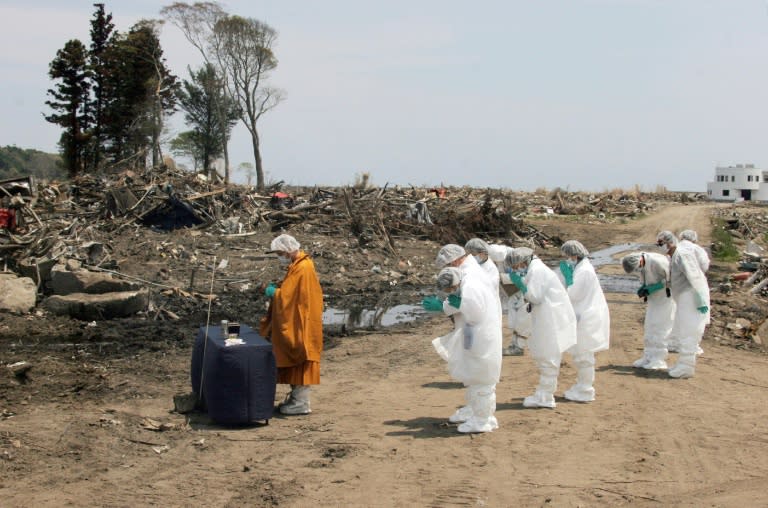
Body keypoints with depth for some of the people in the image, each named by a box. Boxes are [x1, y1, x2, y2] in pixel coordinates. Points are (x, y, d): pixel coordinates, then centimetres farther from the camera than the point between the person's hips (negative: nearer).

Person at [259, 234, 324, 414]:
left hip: (300, 325, -10)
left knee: (300, 363, -4)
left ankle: (302, 403, 2)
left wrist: (273, 293, -8)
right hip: (293, 325, 10)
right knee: (294, 363, 15)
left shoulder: (303, 269, -20)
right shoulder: (297, 265, 12)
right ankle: (296, 397, 23)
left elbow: (290, 296, -22)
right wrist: (275, 291, 4)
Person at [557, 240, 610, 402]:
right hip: (583, 317, 10)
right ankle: (581, 387, 28)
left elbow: (573, 295, -19)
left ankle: (585, 392, 5)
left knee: (583, 356, -2)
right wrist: (564, 274, 0)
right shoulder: (579, 268, 11)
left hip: (587, 319, -10)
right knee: (579, 355, 18)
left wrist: (568, 275, -13)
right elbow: (563, 289, 12)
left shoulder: (584, 271, -20)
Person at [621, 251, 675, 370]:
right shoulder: (641, 265, -2)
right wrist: (643, 289, -9)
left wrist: (650, 289, -23)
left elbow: (671, 278, -22)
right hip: (654, 297, 8)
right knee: (649, 327, 8)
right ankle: (648, 357, 16)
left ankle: (659, 360, -2)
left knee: (660, 327, -8)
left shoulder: (657, 261, -27)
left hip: (666, 295, -8)